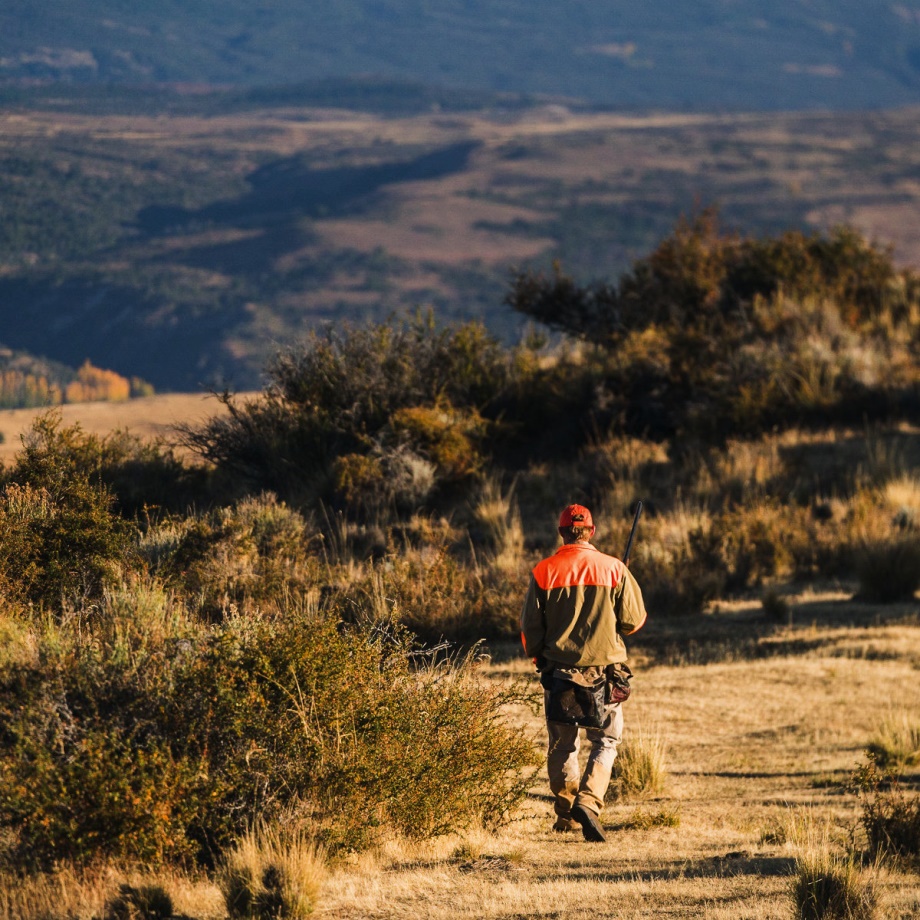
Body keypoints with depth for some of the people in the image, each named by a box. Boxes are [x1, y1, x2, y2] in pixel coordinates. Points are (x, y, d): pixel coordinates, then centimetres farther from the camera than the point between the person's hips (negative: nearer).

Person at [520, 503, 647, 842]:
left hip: (558, 670, 1)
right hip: (604, 670, -1)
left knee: (562, 745, 14)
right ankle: (588, 802, -14)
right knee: (605, 742, 6)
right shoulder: (614, 569, -6)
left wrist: (538, 657, 18)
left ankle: (566, 814, 19)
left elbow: (529, 627, 1)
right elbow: (634, 620, -1)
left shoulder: (543, 572, -4)